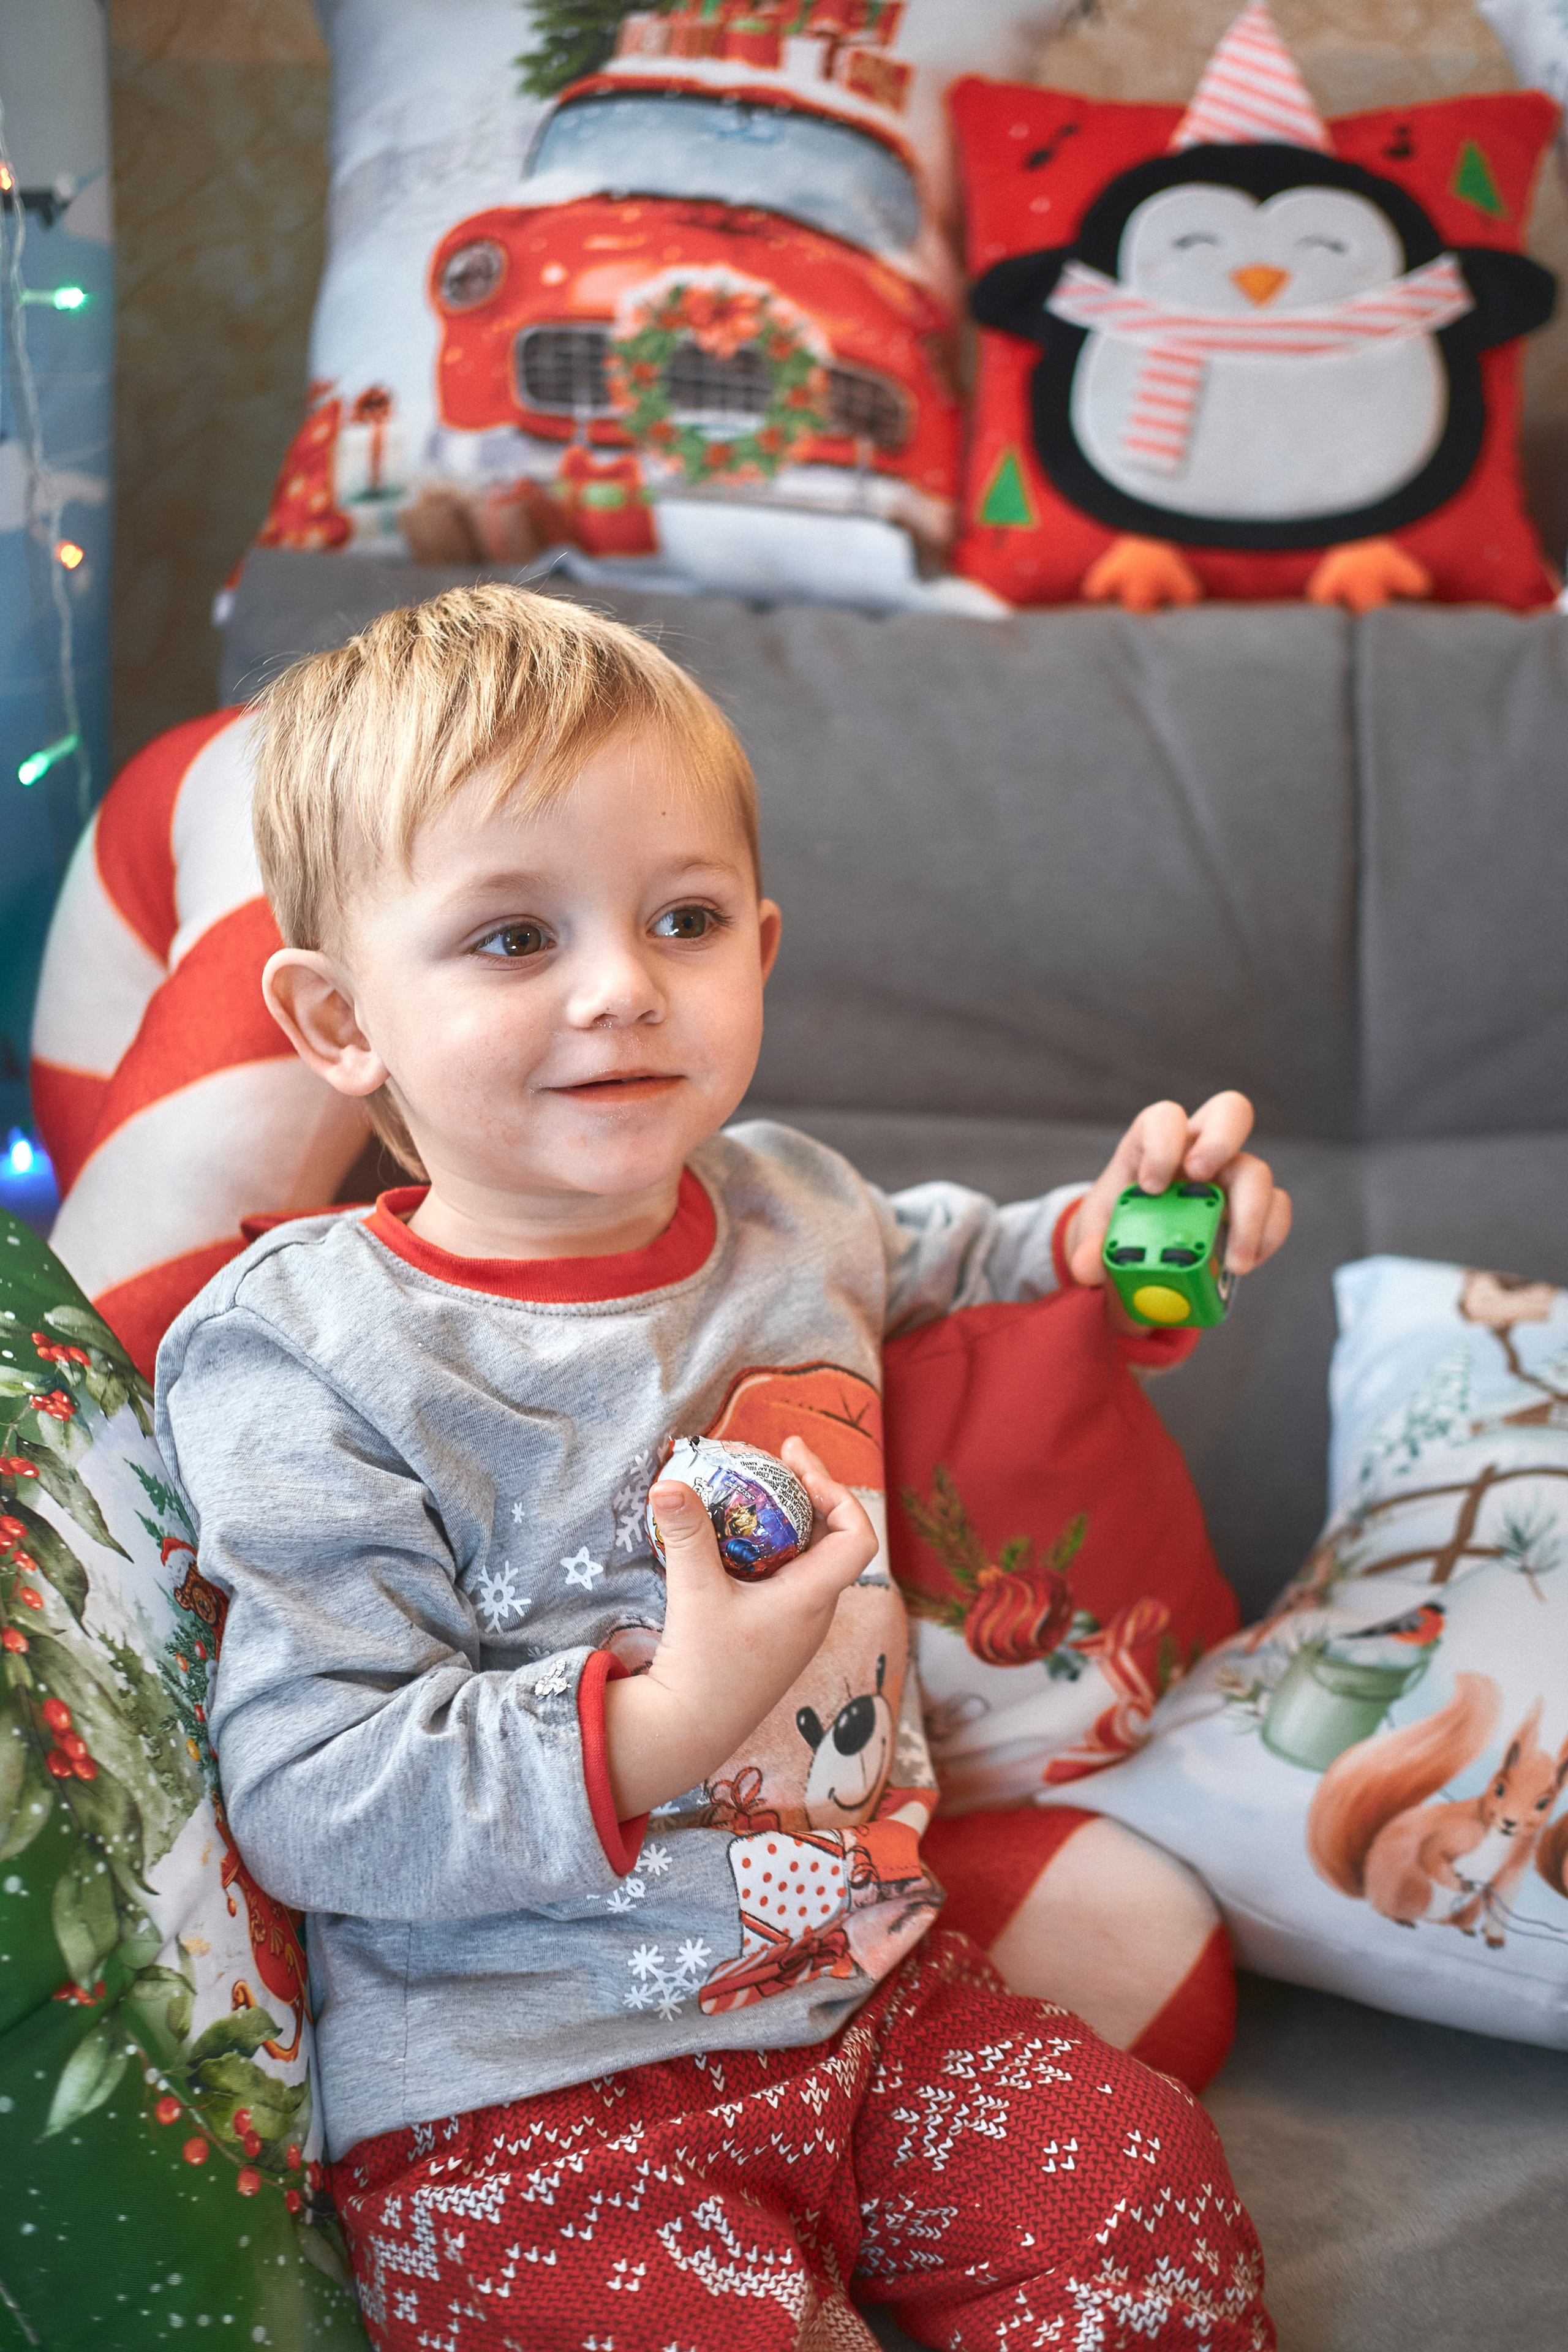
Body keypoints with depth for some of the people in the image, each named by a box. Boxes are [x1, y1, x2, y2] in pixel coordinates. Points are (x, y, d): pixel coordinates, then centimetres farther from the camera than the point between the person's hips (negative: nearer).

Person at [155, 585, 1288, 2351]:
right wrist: (658, 1728, -28)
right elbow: (304, 1808, -18)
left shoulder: (794, 1207, 4)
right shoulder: (313, 1361, -14)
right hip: (522, 2090, -5)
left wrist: (1087, 1234, 8)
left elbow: (934, 1268, 29)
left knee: (1153, 2202, -7)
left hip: (868, 1981, 6)